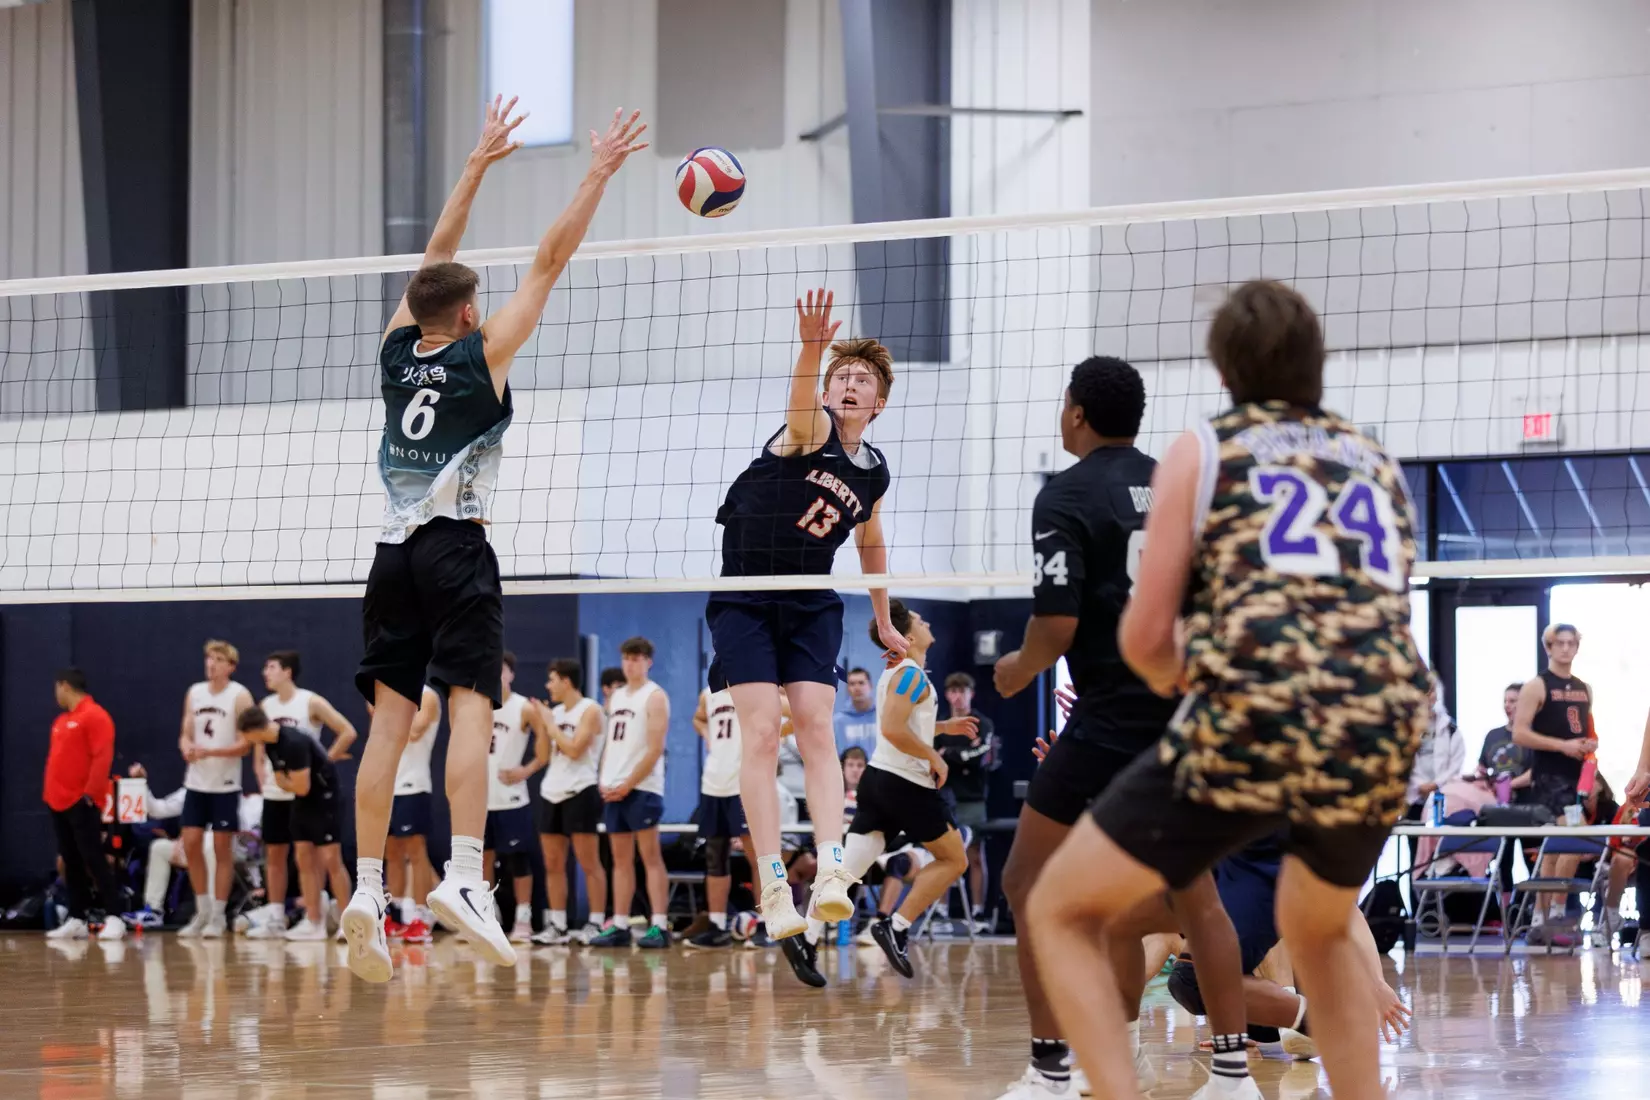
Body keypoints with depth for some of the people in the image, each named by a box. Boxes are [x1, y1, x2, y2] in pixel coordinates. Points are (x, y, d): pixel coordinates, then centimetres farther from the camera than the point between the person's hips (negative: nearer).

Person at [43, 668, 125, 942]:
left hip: (82, 803, -9)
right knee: (71, 862, 9)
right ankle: (77, 919, 12)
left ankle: (114, 918, -11)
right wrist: (49, 792, 13)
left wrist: (90, 792, -21)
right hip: (59, 803, 9)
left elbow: (102, 757, -17)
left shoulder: (95, 716, -9)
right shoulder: (61, 721, 18)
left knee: (94, 859, -11)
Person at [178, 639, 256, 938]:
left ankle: (218, 916, 7)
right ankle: (202, 911, 14)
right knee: (191, 844, 2)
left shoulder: (240, 696, -6)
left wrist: (210, 751, -23)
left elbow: (245, 744, -11)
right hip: (196, 782, 5)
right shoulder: (194, 692, 9)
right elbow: (186, 734, 12)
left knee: (222, 848, 0)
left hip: (225, 784, -5)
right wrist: (186, 748, -12)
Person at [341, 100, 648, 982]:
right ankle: (464, 877, -26)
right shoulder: (482, 354, -1)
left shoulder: (397, 353, 12)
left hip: (394, 553, 5)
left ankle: (367, 888, -8)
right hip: (456, 549, -5)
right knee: (469, 708, -12)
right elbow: (549, 262, 0)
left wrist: (479, 163, 29)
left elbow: (436, 256, 23)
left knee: (390, 719, 0)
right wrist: (598, 175, 6)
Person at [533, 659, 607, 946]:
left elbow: (574, 749, -17)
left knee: (589, 863, -5)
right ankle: (557, 926, 11)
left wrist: (550, 725, -8)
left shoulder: (589, 711, -7)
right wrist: (541, 723, 9)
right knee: (553, 864, 7)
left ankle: (596, 924, -4)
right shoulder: (555, 712, 15)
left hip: (580, 792, -8)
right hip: (552, 792, 8)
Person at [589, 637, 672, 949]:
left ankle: (659, 926, -12)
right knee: (621, 858, 7)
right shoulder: (616, 697, 18)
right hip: (613, 789, 7)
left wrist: (628, 784, -15)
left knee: (650, 856, -9)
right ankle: (620, 926, 8)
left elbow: (655, 749, -13)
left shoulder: (654, 697, -6)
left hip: (642, 788, -7)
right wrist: (605, 780, 5)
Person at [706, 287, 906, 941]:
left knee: (816, 726, -11)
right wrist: (812, 347, -55)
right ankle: (772, 887, -15)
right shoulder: (811, 429, -9)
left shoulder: (874, 472, 8)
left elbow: (871, 544, 27)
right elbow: (801, 398, -34)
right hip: (743, 601, -4)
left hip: (813, 605, 4)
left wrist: (884, 622, 34)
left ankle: (831, 874, -21)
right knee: (761, 733, -13)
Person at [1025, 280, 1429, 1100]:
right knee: (1317, 935, 33)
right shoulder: (1380, 466, 24)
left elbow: (1143, 636, 7)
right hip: (1379, 744, 5)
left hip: (1246, 726, -5)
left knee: (1061, 910, 12)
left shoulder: (1203, 451, 12)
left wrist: (1172, 676, 30)